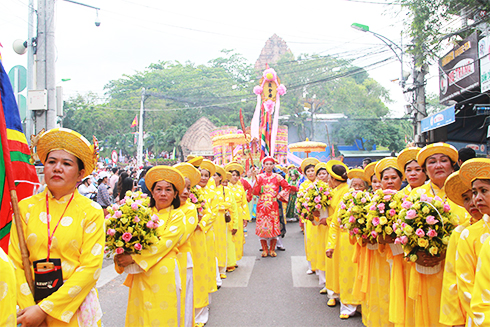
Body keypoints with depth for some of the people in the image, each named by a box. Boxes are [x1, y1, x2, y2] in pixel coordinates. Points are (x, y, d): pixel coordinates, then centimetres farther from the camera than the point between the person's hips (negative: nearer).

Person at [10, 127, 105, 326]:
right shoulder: (26, 207, 0)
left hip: (75, 308, -1)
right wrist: (29, 306, -13)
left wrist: (44, 309, -15)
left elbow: (90, 269, -11)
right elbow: (15, 263, -1)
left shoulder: (92, 212, -7)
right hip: (33, 305, 2)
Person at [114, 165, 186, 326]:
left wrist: (134, 258, -17)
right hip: (140, 275, 3)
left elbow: (165, 243, -12)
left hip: (163, 275, -3)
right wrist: (122, 256, -15)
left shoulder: (177, 215, -1)